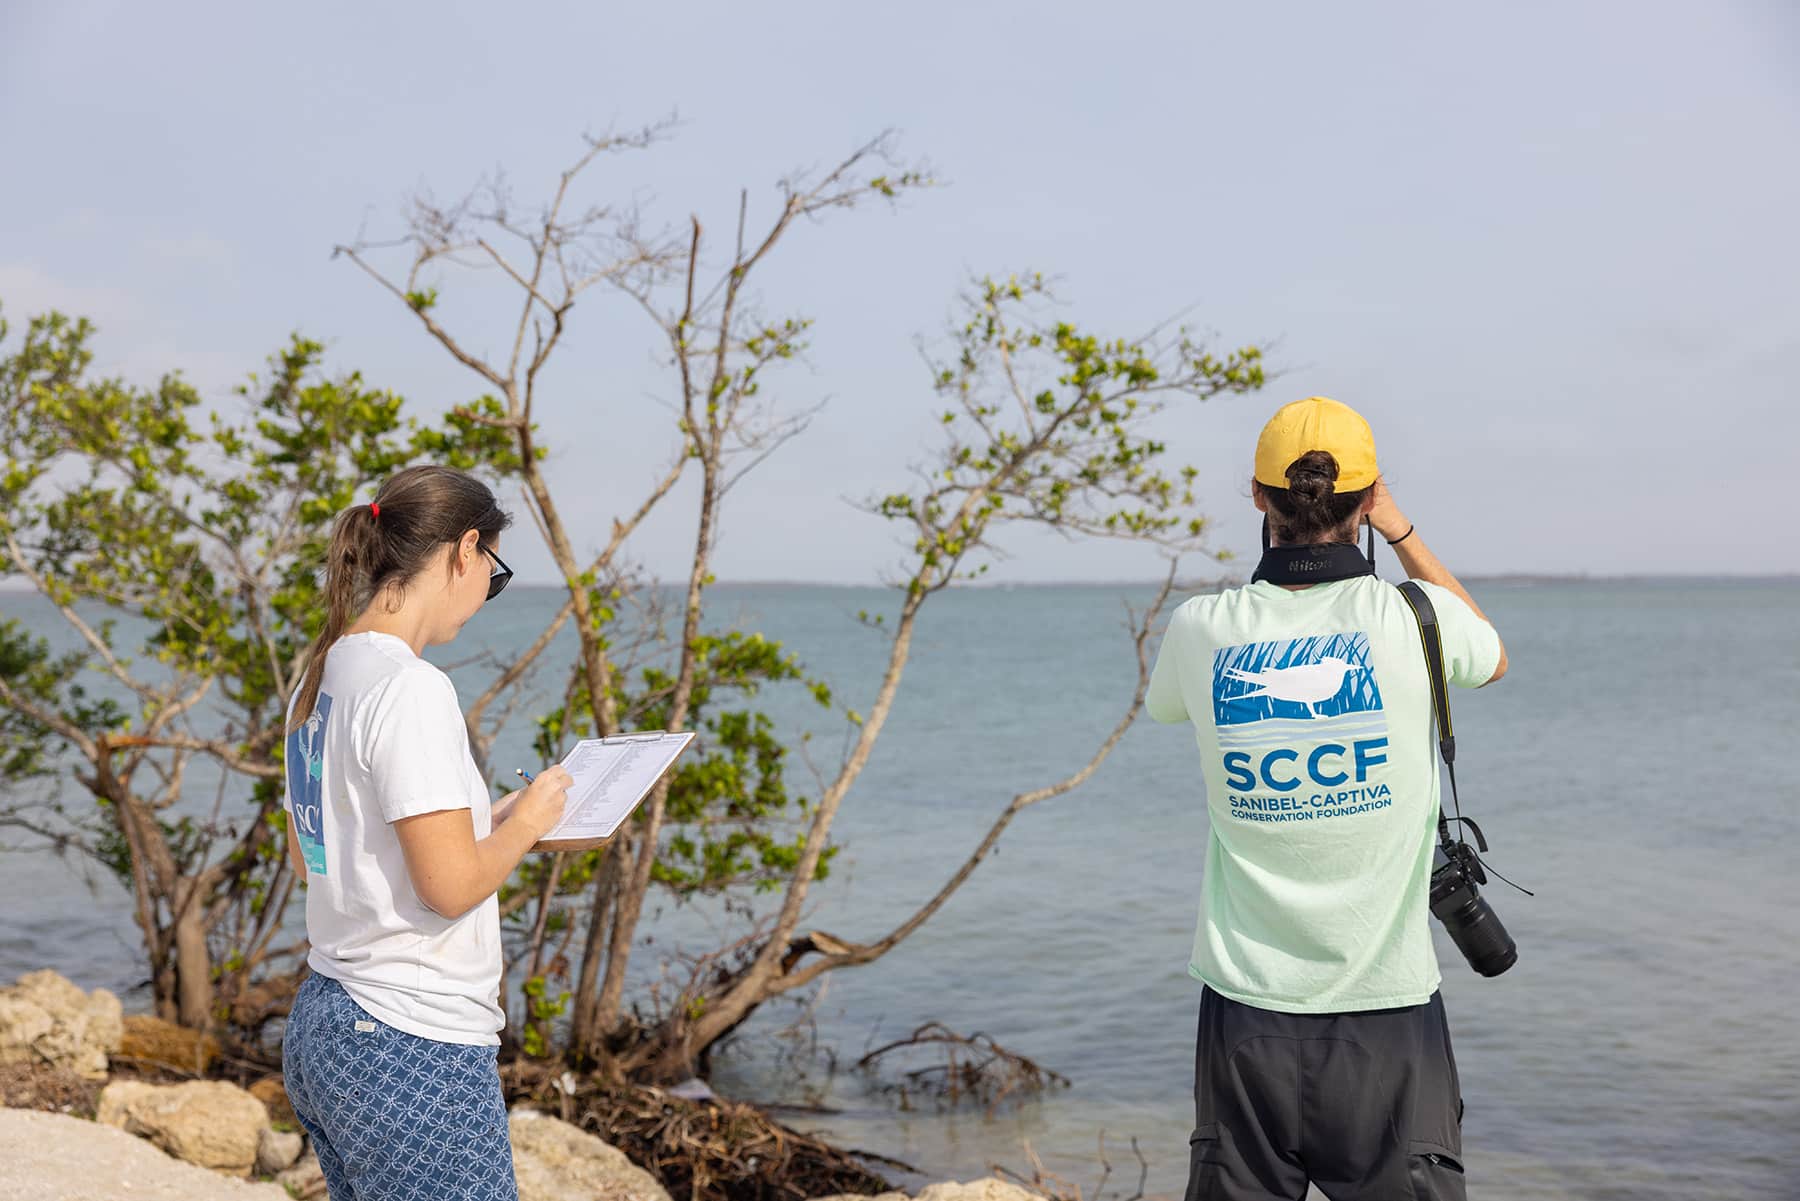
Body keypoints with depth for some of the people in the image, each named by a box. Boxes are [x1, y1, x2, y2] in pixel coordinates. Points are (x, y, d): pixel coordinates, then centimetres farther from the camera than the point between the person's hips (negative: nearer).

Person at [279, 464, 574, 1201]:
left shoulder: (322, 676, 8)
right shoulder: (410, 690, -19)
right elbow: (451, 885, -21)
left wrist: (488, 820, 15)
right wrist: (526, 821, -3)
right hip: (415, 1053, -9)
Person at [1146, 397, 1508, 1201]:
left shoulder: (1203, 631, -7)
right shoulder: (1412, 619, -11)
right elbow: (1491, 659, 15)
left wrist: (1264, 560, 20)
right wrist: (1400, 530, 17)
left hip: (1247, 1013, 1)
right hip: (1387, 1013, -1)